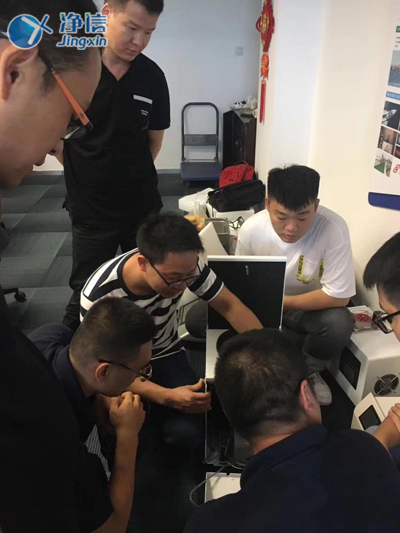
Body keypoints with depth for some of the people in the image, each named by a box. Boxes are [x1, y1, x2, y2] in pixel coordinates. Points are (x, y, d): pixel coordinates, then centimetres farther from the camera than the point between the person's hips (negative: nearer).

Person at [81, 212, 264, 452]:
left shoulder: (184, 264, -25)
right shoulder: (99, 296, -32)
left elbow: (230, 306, -15)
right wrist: (167, 397, -38)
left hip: (165, 356, 1)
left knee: (189, 433, -20)